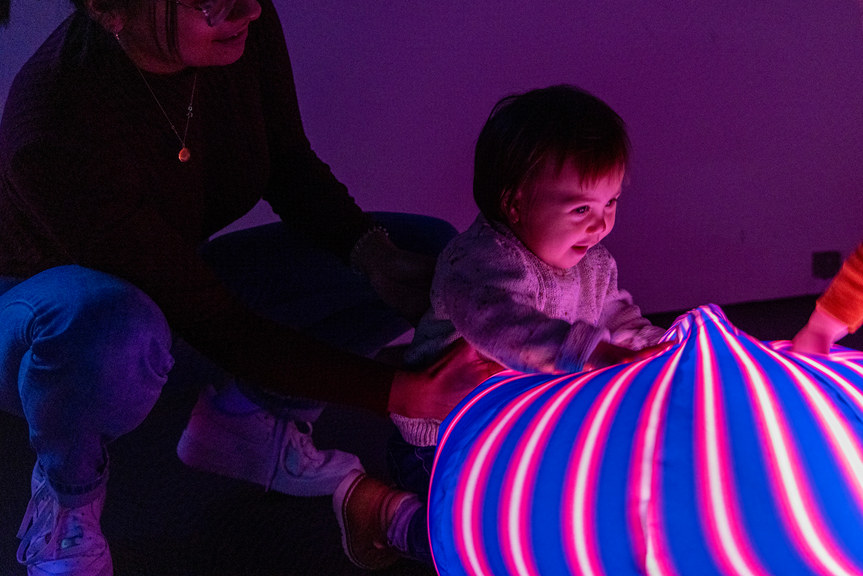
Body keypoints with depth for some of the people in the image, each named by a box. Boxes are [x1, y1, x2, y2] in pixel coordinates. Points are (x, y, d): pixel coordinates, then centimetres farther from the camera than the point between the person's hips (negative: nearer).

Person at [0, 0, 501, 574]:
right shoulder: (56, 132, -37)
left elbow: (289, 166, -3)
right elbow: (219, 330, -34)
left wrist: (376, 254, -21)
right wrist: (397, 391, -36)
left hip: (182, 276, 6)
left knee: (430, 249, -6)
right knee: (109, 326, -44)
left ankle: (245, 417, 6)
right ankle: (66, 490, -10)